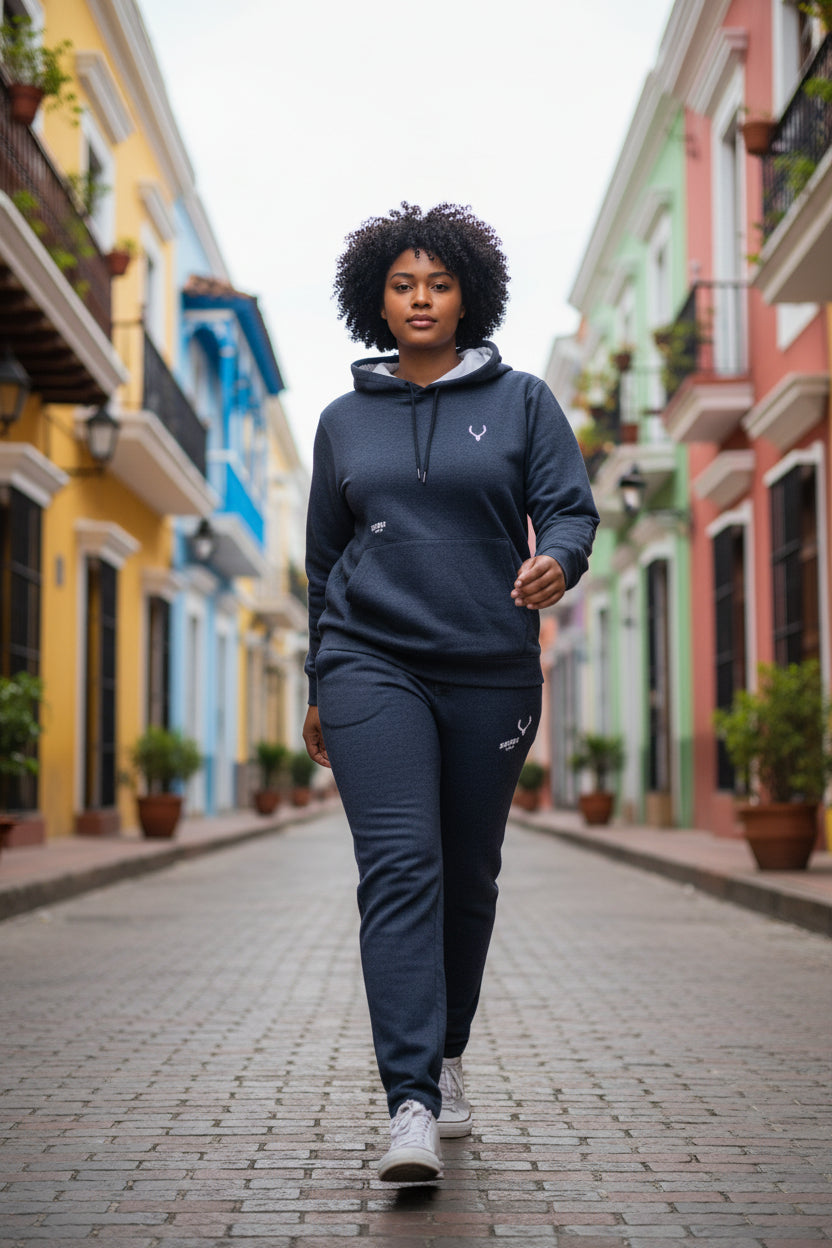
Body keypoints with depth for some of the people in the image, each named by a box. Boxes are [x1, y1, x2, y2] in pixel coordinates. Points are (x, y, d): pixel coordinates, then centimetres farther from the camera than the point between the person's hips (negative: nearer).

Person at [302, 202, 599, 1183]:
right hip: (373, 666, 0)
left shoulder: (522, 401, 8)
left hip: (490, 674, 1)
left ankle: (445, 1055, 31)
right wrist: (320, 684, 17)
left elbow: (571, 506, 0)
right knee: (399, 868, -15)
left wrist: (558, 560, -24)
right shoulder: (344, 420, 12)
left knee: (467, 878, 9)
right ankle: (411, 1106, -19)